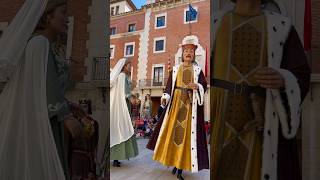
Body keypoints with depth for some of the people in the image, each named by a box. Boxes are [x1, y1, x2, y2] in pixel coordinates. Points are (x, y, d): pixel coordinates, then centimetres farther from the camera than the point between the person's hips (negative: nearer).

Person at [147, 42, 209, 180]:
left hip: (191, 103, -1)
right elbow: (170, 85, 5)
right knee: (173, 130, -1)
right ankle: (174, 163, 15)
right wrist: (165, 96, -11)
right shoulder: (175, 68, 13)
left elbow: (204, 85, 2)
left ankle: (180, 167, 3)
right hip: (176, 101, 2)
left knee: (186, 132, -4)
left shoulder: (197, 69, 11)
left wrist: (197, 86, -19)